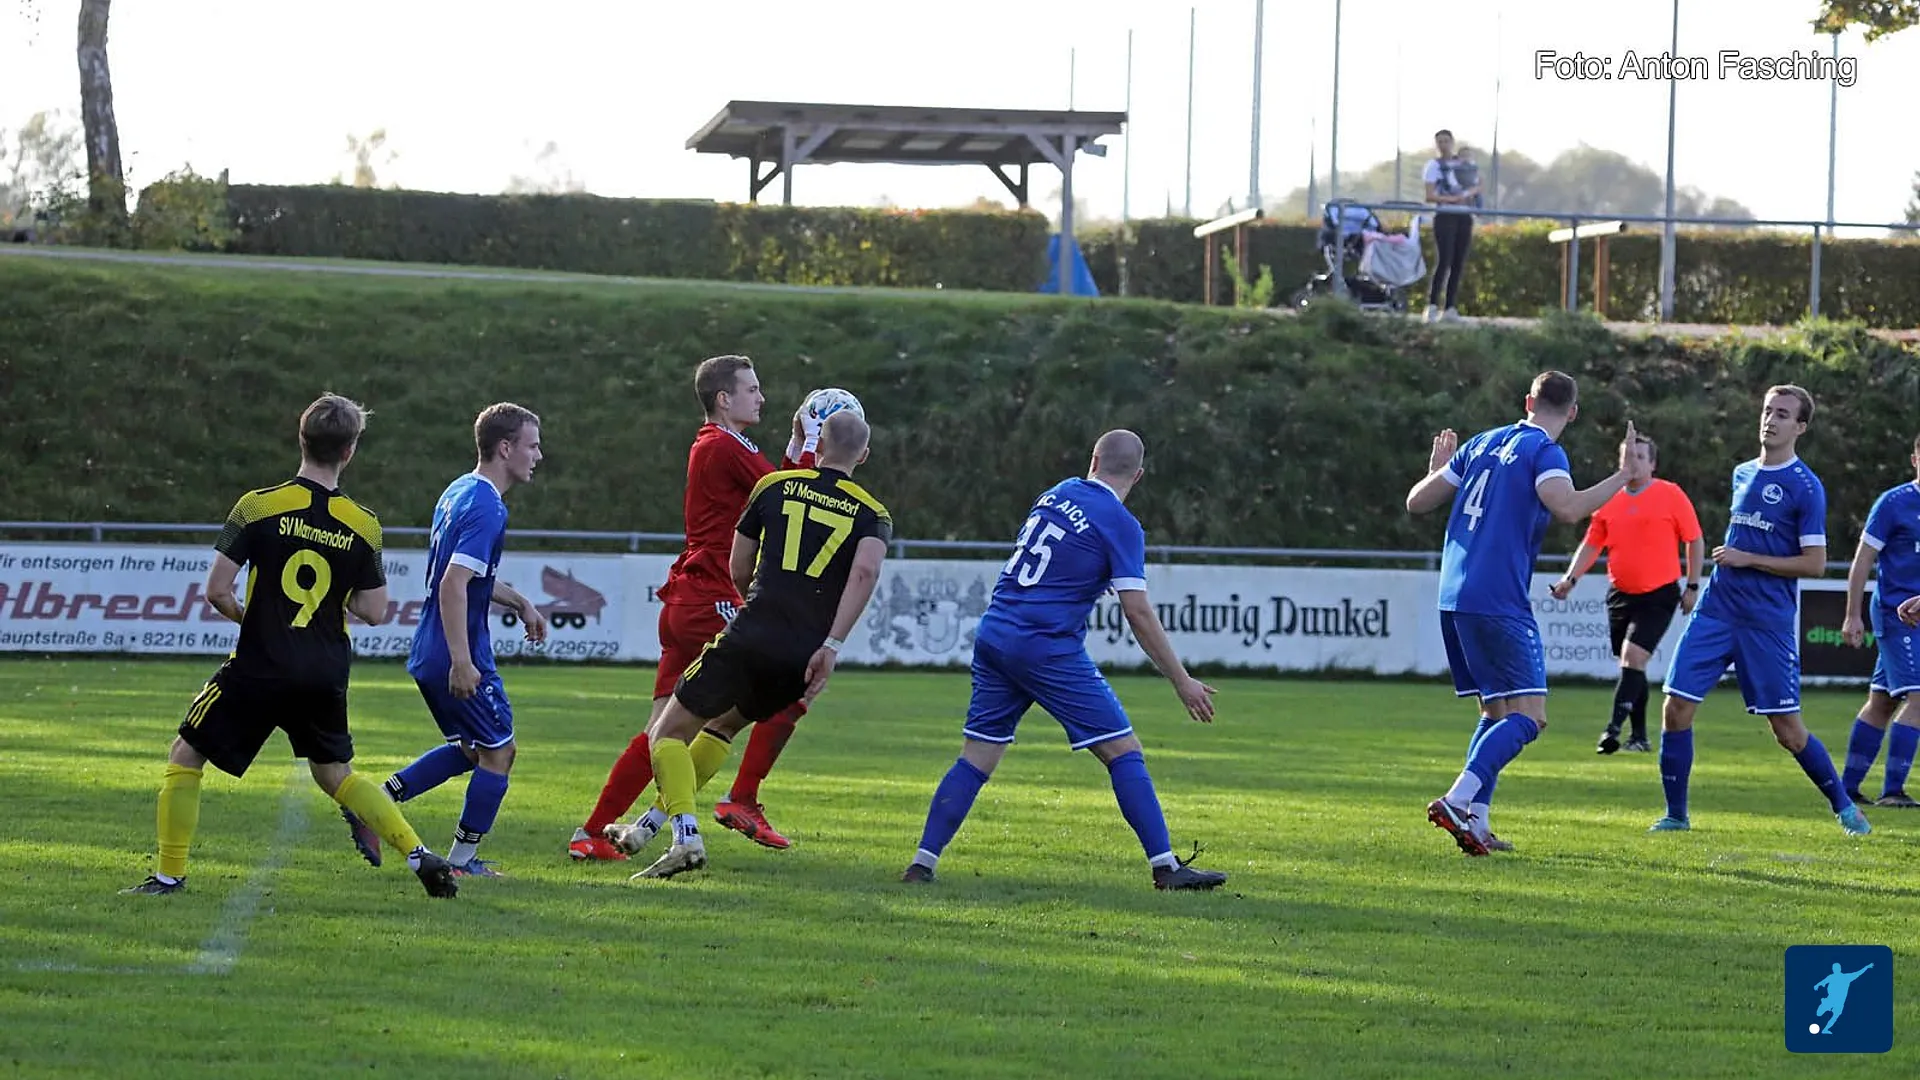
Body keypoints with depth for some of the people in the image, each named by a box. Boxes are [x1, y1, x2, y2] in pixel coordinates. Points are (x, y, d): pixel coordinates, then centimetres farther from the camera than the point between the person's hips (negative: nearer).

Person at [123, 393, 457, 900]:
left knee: (185, 758, 11)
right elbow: (374, 612, 2)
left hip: (259, 668, -4)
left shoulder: (259, 506, -8)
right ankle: (421, 855, 12)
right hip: (326, 676, 4)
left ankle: (169, 876, 7)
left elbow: (217, 591, -9)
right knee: (336, 776, 21)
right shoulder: (363, 525, -1)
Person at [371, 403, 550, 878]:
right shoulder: (486, 508, -19)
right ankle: (463, 860, 9)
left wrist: (520, 603, 31)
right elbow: (453, 585, -27)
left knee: (470, 749, 22)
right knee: (498, 751, 4)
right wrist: (462, 663, -28)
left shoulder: (459, 492, 12)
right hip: (459, 656, -10)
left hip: (428, 656, 10)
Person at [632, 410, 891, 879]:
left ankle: (685, 835, -15)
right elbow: (866, 571, -11)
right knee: (724, 722, 29)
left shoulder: (775, 486, 11)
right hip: (805, 657, 3)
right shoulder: (873, 514, 10)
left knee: (669, 733, 7)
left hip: (751, 636, -3)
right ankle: (659, 819, 26)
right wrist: (832, 645, -15)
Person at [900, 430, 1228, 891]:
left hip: (993, 638, 6)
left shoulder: (1055, 495, 12)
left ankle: (923, 862, 2)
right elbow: (1137, 613, -10)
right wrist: (1182, 681, -7)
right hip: (1049, 651, -6)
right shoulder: (1120, 525, -7)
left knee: (976, 758, 9)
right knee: (1123, 750, -1)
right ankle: (1165, 866, -5)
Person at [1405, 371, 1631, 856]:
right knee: (1529, 715, -10)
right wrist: (1622, 477, -14)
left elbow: (1418, 502, 18)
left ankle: (1476, 821, 6)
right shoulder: (1544, 452, -5)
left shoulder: (1482, 444, 16)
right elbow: (1566, 507, -24)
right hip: (1499, 603, -8)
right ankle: (1457, 800, -27)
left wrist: (1437, 470, 39)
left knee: (1497, 710, 17)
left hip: (1453, 598, 8)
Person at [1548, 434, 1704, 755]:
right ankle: (1639, 737, 17)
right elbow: (1591, 545, 13)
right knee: (1631, 665, 9)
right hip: (1620, 594, 5)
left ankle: (1614, 727, -22)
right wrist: (1570, 579, -1)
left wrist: (1692, 587, -1)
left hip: (1659, 596, -5)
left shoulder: (1671, 495, -5)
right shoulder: (1609, 501, 6)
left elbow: (1695, 541, 1)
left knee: (1633, 656, -19)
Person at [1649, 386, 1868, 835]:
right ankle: (1676, 814, 6)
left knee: (1788, 729, -2)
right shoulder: (1743, 473, 12)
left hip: (1768, 622, -5)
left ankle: (1844, 807, 18)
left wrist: (1747, 559, -14)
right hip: (1716, 611, 5)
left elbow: (1814, 563, -12)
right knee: (1676, 708, -6)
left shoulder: (1805, 487, -8)